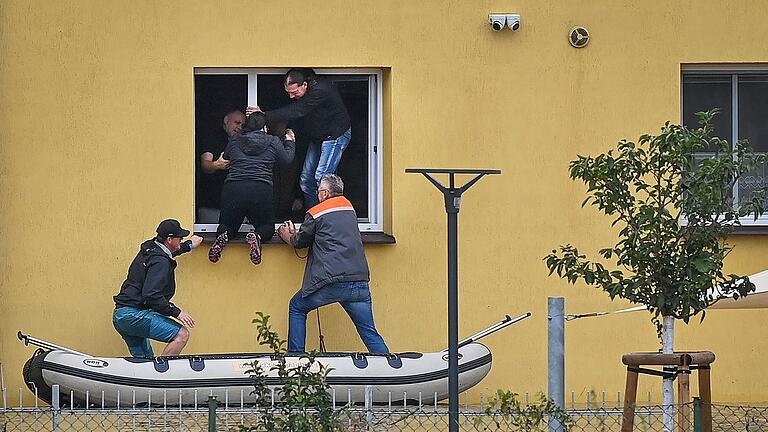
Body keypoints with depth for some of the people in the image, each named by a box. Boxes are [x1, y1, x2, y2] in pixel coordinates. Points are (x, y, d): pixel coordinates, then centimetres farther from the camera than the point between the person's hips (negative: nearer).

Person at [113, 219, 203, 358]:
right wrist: (176, 312, -20)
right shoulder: (160, 262, -15)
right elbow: (151, 295, -25)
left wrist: (189, 245, 48)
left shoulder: (149, 249, 15)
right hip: (134, 315, -11)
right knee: (181, 334, -17)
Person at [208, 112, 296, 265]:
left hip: (233, 188, 1)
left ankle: (223, 236, -19)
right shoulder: (273, 142, 7)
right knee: (267, 228, 17)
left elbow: (226, 158, 29)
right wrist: (290, 142, 38)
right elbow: (287, 160, 19)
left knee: (227, 225, 19)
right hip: (261, 190, -1)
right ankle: (257, 236, -20)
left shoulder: (234, 140, 11)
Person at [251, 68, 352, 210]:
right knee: (306, 178, 4)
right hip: (317, 137, 9)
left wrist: (266, 117, -34)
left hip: (335, 134, -9)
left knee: (321, 177, -16)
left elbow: (296, 112, -33)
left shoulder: (320, 90, -31)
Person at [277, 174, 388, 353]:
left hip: (331, 282, -4)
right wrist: (295, 233, 31)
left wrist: (288, 236, 38)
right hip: (359, 281, 4)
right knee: (369, 332, 5)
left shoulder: (315, 213, 2)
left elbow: (299, 242, 15)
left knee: (296, 308, 19)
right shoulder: (349, 207, 18)